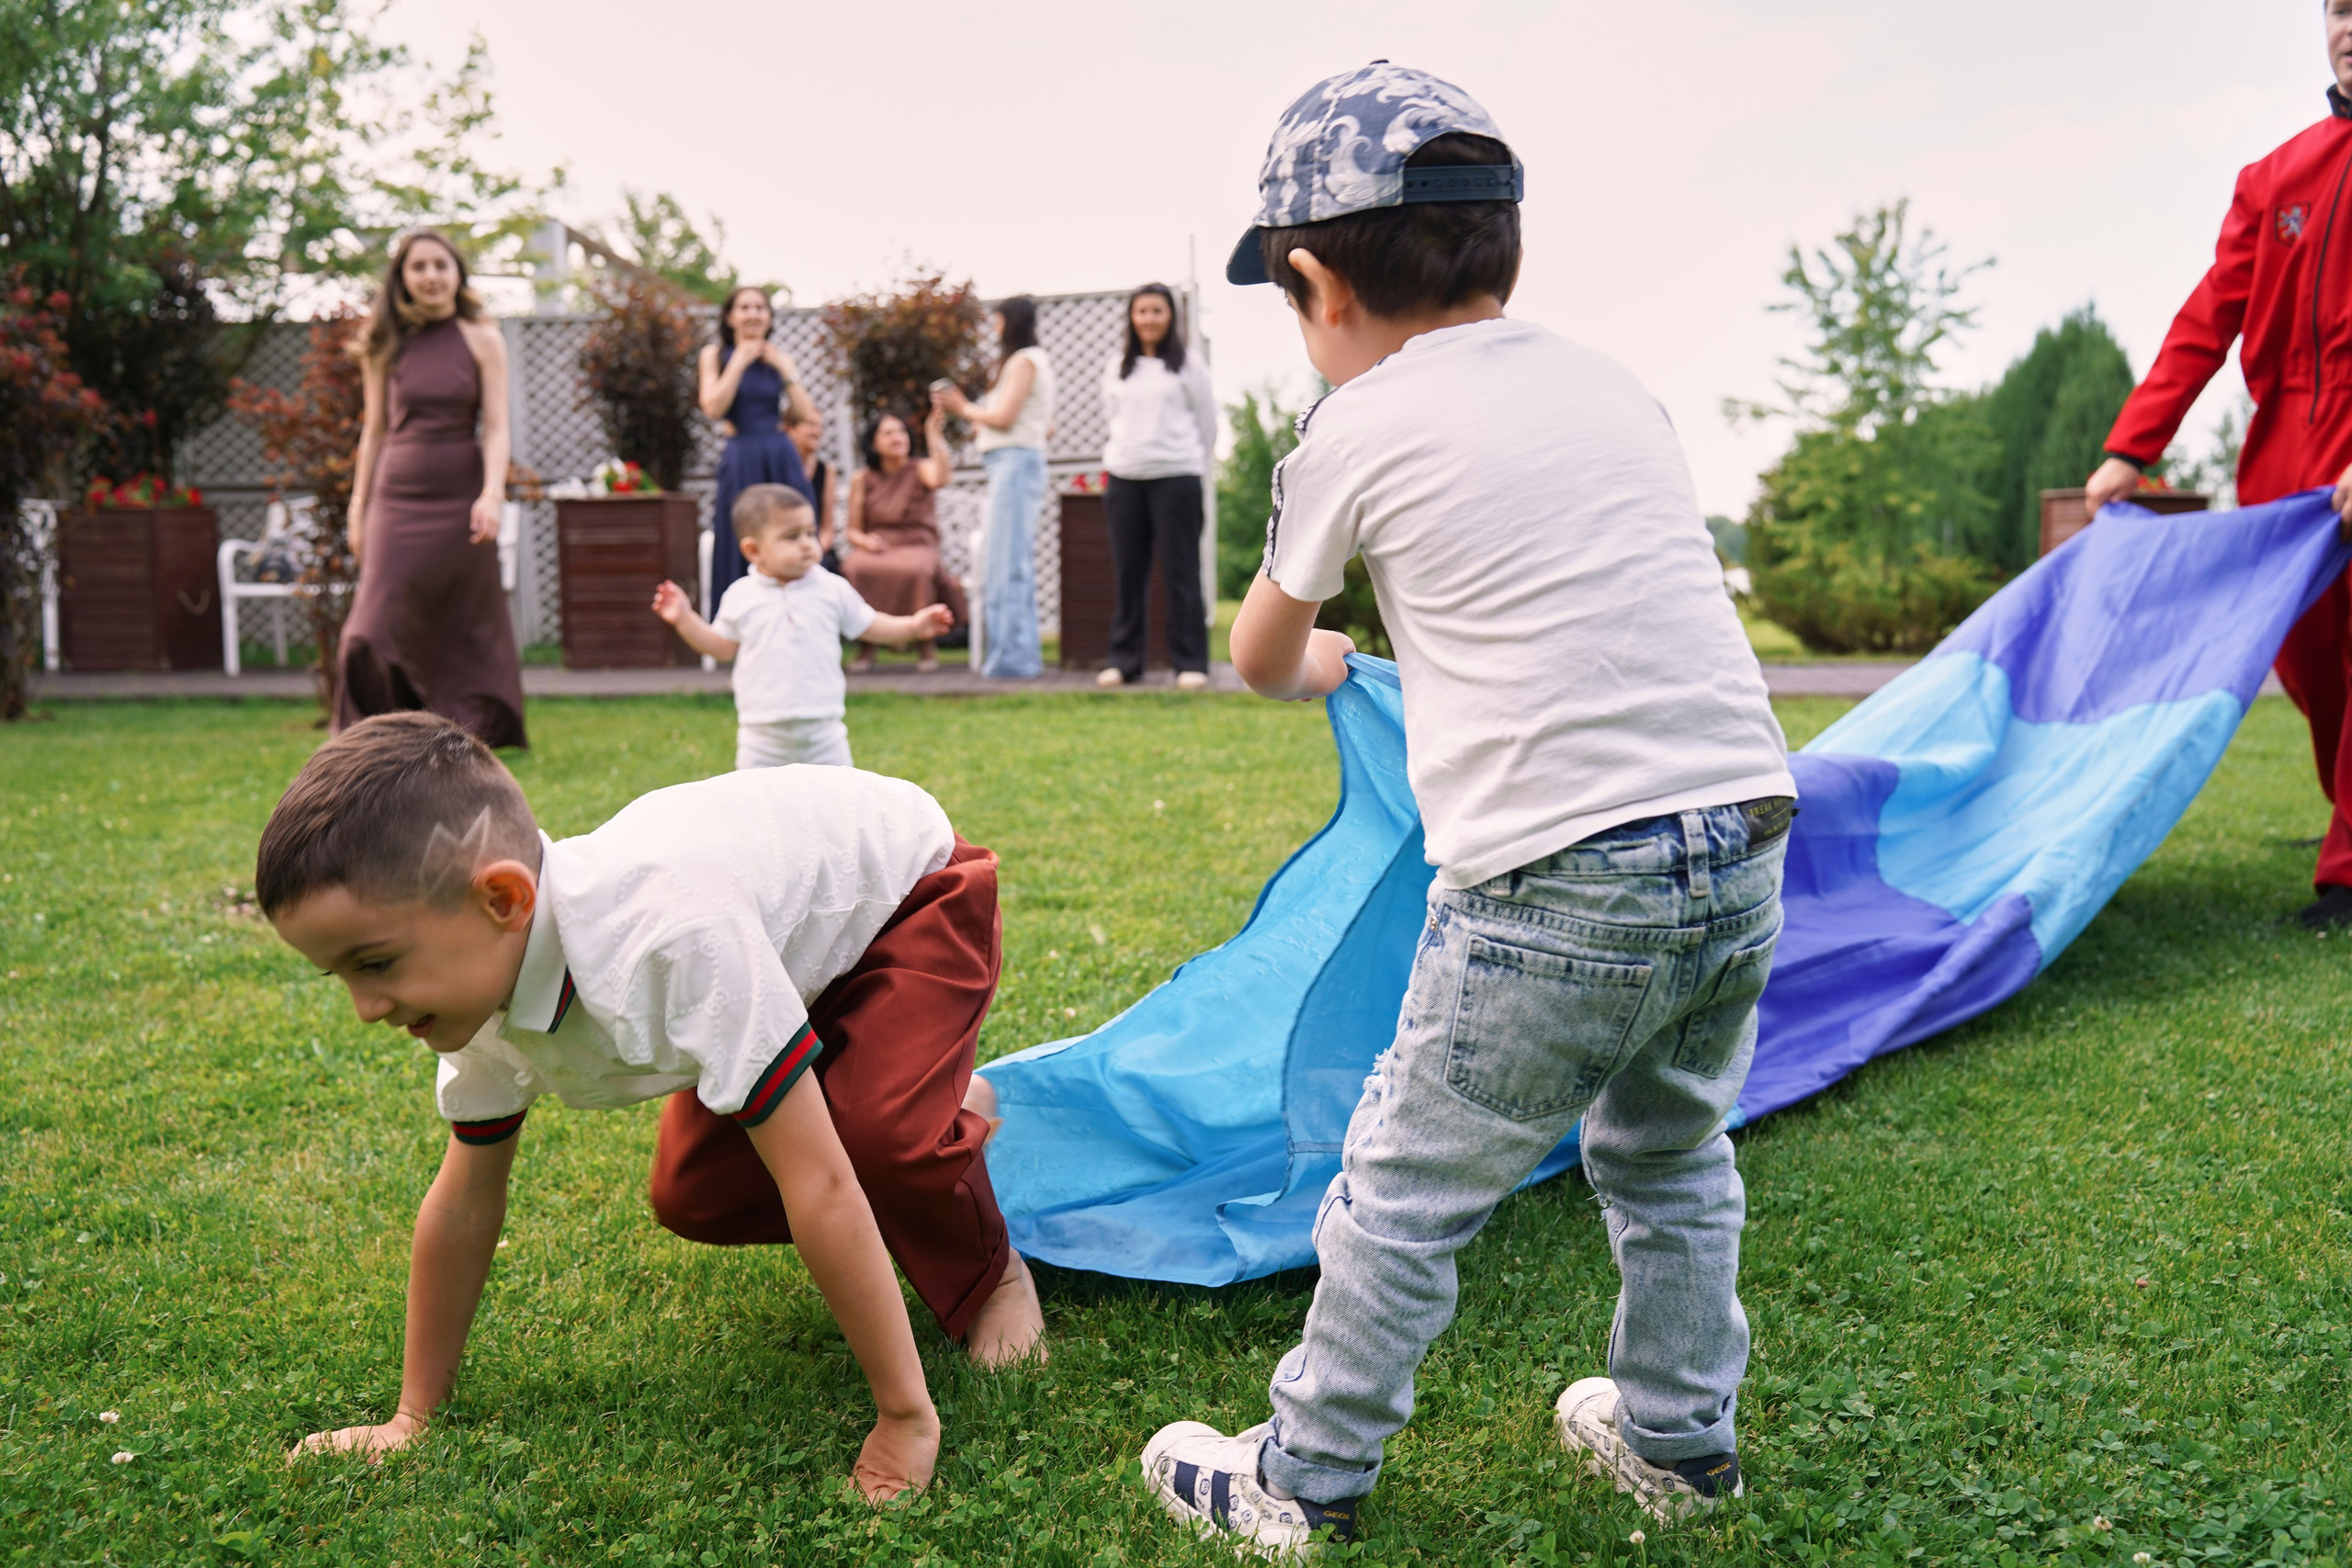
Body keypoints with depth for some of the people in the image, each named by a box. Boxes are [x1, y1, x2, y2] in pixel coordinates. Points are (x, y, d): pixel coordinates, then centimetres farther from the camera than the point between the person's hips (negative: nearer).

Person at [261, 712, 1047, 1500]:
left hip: (911, 889, -7)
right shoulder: (482, 969, -20)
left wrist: (906, 1418, -36)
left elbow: (820, 1186, -42)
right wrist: (412, 1419, -1)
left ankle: (992, 1276, 1)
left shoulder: (668, 939, -46)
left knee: (881, 1131, -32)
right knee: (689, 1194, 2)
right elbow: (463, 1205, -7)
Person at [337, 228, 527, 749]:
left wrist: (492, 494, -18)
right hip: (397, 498, 1)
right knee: (374, 631, -8)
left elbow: (496, 427, -4)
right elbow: (374, 430, 13)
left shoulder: (481, 339, 2)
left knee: (467, 624, 6)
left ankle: (476, 735, 18)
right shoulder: (385, 345, 8)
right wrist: (358, 507, 10)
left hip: (460, 498, -1)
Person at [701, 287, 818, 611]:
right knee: (741, 554, -2)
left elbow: (808, 414, 3)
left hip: (783, 461, 3)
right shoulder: (715, 355, 6)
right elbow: (713, 407, -10)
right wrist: (739, 361, -5)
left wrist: (785, 370, -3)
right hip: (741, 461, -3)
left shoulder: (780, 359, 13)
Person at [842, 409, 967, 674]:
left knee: (915, 570, -39)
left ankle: (926, 644, -19)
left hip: (917, 546, -1)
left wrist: (934, 435, -24)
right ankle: (866, 645, -20)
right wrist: (864, 540, -10)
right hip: (875, 548, 2)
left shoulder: (920, 469, 7)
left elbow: (941, 477, -19)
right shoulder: (861, 480, 11)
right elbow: (851, 530, 12)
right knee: (854, 569, -35)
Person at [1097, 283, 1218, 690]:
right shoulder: (1116, 369, 13)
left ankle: (1190, 662, -2)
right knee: (1128, 572, 4)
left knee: (1181, 571, -5)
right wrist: (1119, 454, 14)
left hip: (1176, 477, -4)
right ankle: (1124, 660, 10)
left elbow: (1208, 424, 7)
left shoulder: (1188, 367, 3)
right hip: (1125, 478, 4)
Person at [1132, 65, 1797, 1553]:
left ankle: (1307, 1478, 25)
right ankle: (1682, 1439, 41)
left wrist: (1315, 663, 38)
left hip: (1564, 885, -6)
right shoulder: (1615, 384, 12)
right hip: (1748, 838, 6)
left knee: (1406, 1191, 11)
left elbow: (1260, 658, 15)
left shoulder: (1357, 430, -1)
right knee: (1670, 1157, 26)